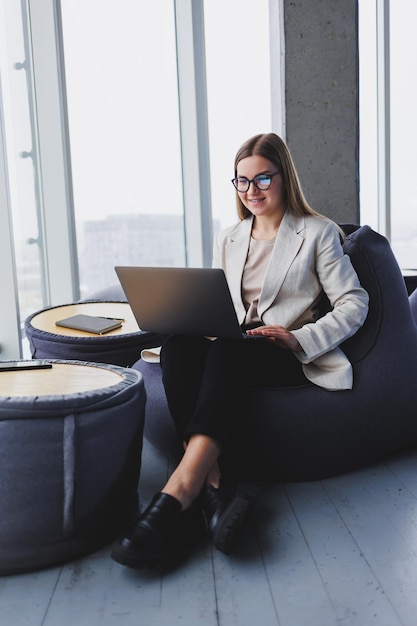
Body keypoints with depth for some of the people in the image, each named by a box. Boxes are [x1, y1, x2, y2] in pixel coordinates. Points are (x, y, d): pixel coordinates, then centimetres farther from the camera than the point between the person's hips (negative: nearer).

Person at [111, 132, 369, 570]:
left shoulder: (318, 232, 7)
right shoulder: (227, 239, 22)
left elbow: (354, 304, 1)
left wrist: (300, 339, -15)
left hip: (290, 357, -4)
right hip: (230, 351, 4)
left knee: (228, 351, -38)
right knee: (177, 346, -31)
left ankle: (181, 489, -47)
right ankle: (213, 486, -43)